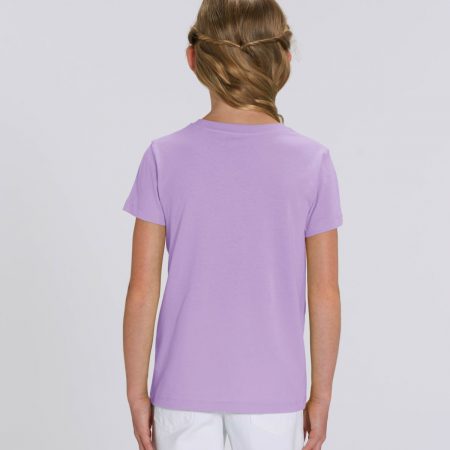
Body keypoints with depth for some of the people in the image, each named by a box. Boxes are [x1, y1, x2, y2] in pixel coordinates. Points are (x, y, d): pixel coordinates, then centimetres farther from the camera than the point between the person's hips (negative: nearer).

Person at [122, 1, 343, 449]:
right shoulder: (312, 162, -9)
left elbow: (142, 291, -8)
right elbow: (324, 295, -6)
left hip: (184, 389, 0)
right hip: (273, 391, 0)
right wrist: (321, 394, 5)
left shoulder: (164, 159, -10)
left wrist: (137, 392, 2)